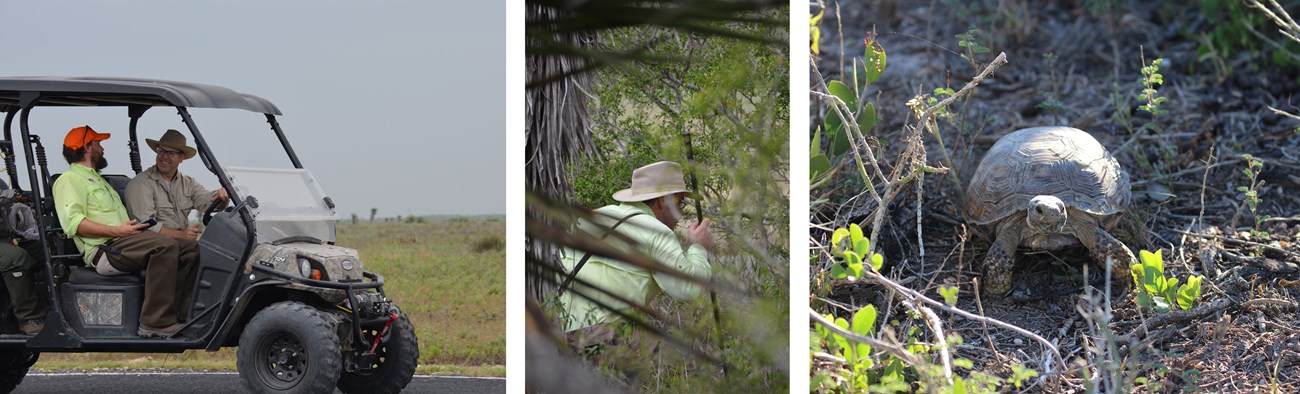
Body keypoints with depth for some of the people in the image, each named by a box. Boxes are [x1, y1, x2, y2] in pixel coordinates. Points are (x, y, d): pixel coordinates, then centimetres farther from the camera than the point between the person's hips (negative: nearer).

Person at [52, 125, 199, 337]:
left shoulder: (98, 179, 34)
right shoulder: (69, 180, 1)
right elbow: (73, 223, -14)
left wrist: (132, 227, 14)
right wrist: (116, 231, -20)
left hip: (122, 243, 10)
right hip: (103, 249, -10)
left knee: (190, 248, -4)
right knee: (165, 245, -32)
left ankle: (177, 316, -11)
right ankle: (156, 323, -35)